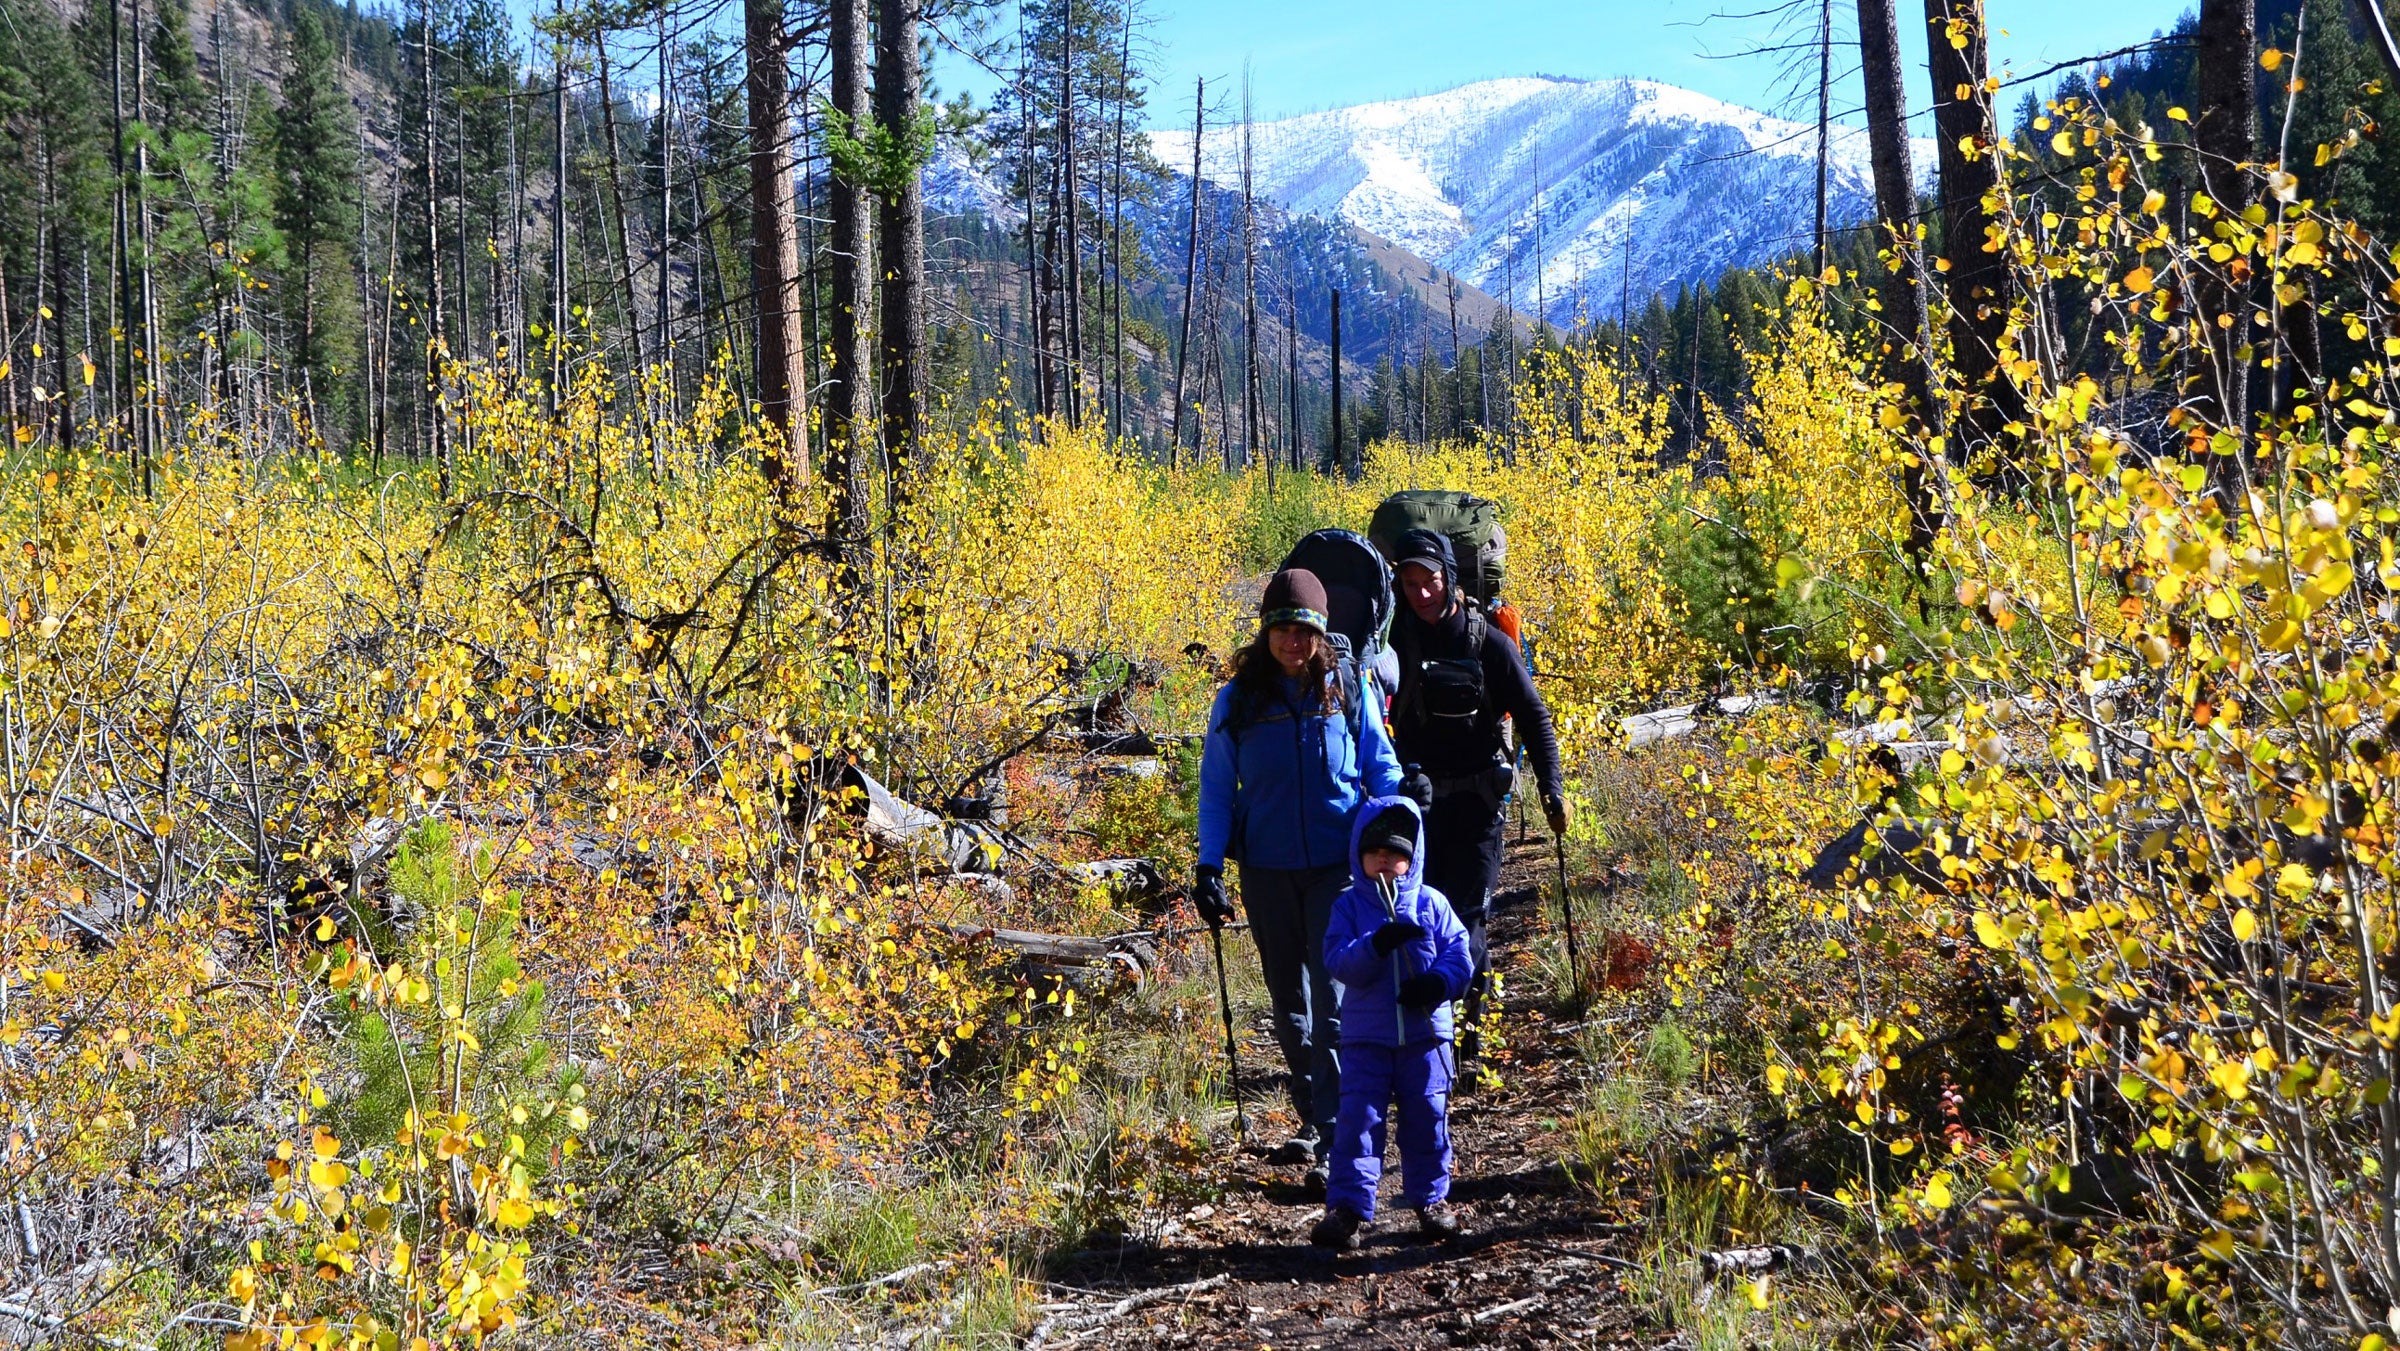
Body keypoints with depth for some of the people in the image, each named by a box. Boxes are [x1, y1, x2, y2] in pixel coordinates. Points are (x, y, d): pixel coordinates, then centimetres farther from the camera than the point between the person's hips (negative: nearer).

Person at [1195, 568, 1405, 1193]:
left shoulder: (1350, 689, -1)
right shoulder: (1239, 699, 0)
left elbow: (1381, 769, 6)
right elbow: (1216, 787, 5)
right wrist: (1209, 866, -2)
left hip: (1339, 865, -2)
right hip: (1268, 869, 3)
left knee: (1333, 1001, -10)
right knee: (1289, 1001, 14)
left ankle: (1334, 1146, -10)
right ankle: (1311, 1119, 30)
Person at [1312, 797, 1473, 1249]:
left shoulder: (1430, 903, 4)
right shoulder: (1349, 906, 1)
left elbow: (1460, 954, 0)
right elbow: (1337, 961, -12)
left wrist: (1439, 982, -21)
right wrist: (1377, 945, -29)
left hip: (1425, 1033, 1)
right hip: (1366, 1037, -1)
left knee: (1427, 1118, 8)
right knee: (1358, 1119, -6)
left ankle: (1430, 1198, 24)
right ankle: (1348, 1207, -5)